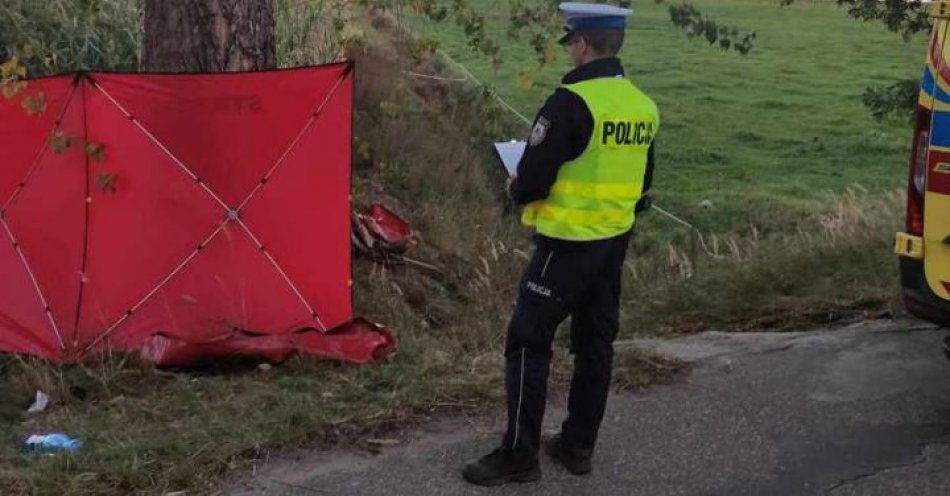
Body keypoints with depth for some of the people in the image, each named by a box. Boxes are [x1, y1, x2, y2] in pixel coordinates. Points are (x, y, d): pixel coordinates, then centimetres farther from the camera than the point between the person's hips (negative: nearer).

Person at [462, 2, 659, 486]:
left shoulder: (571, 102, -20)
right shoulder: (643, 106, 4)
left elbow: (532, 182, -19)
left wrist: (515, 189, 2)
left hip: (568, 244, -8)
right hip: (614, 243, 8)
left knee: (527, 342, 0)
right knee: (595, 342, 15)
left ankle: (519, 454, 4)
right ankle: (578, 445, 24)